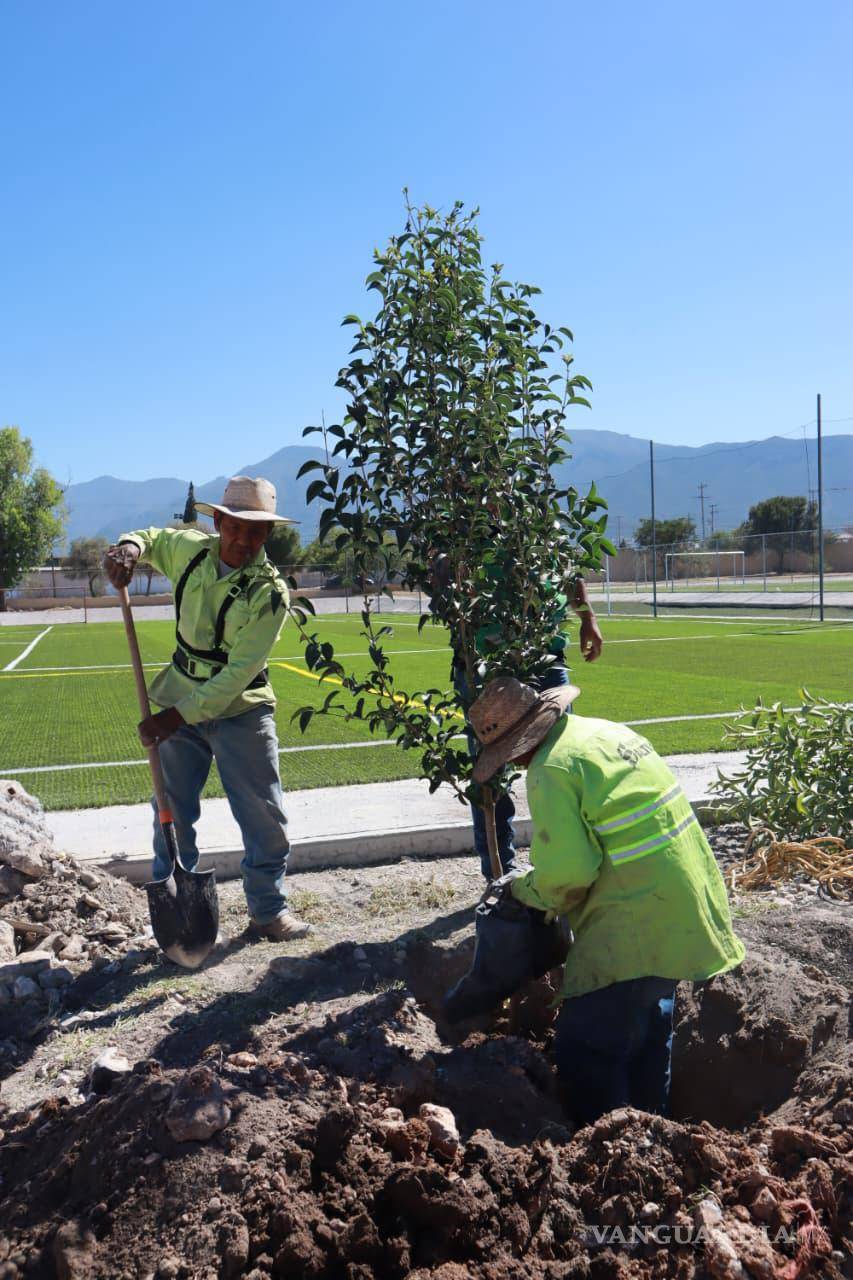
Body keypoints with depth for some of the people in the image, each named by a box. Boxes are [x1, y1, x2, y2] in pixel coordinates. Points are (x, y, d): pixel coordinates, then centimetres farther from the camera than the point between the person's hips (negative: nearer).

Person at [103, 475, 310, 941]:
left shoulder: (270, 592, -19)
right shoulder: (190, 550, -6)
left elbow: (239, 672, -24)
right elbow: (152, 538, 18)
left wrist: (179, 714, -30)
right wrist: (129, 548, -8)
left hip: (240, 709, -3)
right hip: (180, 702, 3)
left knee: (264, 817, 1)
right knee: (172, 814, 8)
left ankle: (269, 910, 18)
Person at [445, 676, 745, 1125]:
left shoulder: (551, 770, -17)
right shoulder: (607, 731, 12)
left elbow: (567, 872, -21)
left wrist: (525, 889, -1)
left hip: (635, 929, -10)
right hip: (688, 905, 10)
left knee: (586, 1048, -1)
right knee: (647, 1029, 27)